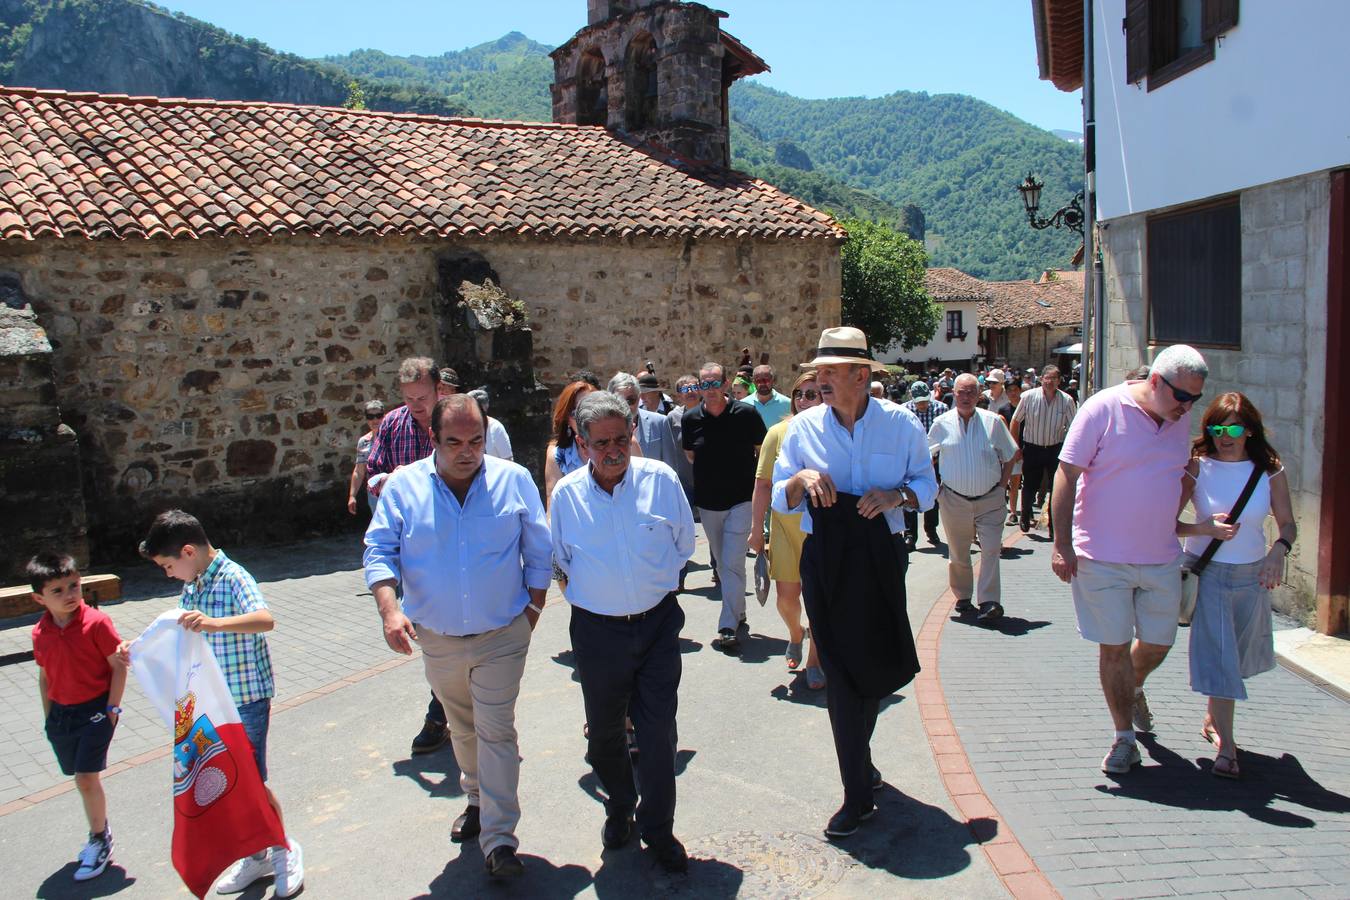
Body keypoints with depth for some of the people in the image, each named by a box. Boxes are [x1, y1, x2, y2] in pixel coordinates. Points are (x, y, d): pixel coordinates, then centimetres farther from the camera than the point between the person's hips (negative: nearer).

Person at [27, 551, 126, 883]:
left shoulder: (96, 622, -15)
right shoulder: (40, 633, -1)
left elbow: (118, 667, -10)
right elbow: (45, 676, 12)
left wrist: (111, 709, -11)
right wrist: (48, 717, 12)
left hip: (96, 710, -5)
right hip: (61, 713, 5)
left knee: (86, 779, -8)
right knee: (84, 778, 15)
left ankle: (99, 841, 10)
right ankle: (100, 835, 32)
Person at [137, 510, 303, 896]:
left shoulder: (233, 578, -18)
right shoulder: (190, 589, 8)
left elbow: (266, 619, -34)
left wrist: (214, 623, -48)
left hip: (247, 699, -8)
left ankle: (284, 851, 22)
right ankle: (257, 856, 31)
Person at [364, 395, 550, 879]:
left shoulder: (514, 480, -7)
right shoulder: (403, 486, -6)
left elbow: (538, 551, 1)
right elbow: (379, 550, -5)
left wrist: (533, 609, 0)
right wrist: (389, 608, -19)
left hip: (502, 635, -2)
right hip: (437, 639, 3)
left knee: (496, 732, -3)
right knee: (463, 729, 20)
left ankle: (499, 839, 4)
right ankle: (477, 800, 43)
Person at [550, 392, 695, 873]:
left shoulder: (661, 479, -7)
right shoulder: (566, 494, -5)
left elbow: (684, 543, 7)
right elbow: (560, 558, 12)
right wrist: (592, 588, 11)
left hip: (657, 622, -1)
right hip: (597, 630, 1)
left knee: (658, 731, 4)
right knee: (604, 733, 15)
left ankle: (658, 829, 23)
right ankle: (619, 809, 40)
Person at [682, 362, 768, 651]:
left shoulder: (746, 413, -10)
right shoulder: (691, 418, -2)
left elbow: (763, 452, 2)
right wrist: (711, 472, 10)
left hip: (741, 500, -4)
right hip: (707, 502, 4)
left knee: (733, 564, -11)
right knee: (722, 563, 16)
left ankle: (728, 627, -9)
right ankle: (738, 613, 34)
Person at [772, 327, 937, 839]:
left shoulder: (901, 424, -1)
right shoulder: (803, 427, 0)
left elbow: (927, 484, 7)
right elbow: (780, 500, 3)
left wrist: (897, 495, -15)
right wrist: (801, 479, -20)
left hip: (880, 555, 1)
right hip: (824, 560, -1)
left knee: (879, 664, 13)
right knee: (840, 671, 1)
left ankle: (858, 756, 44)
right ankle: (857, 795, 12)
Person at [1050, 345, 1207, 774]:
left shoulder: (1181, 420, 5)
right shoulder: (1104, 408, -14)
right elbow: (1066, 474, -14)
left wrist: (1174, 526, 16)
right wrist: (1062, 542, -17)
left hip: (1161, 559, 5)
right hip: (1103, 558, -5)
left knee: (1158, 643, 15)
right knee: (1113, 648, 3)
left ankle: (1134, 690, 47)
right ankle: (1124, 739, 18)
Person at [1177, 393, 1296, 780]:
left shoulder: (1270, 471, -4)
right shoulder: (1197, 467, -9)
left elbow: (1288, 523, 1)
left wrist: (1279, 549, -19)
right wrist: (1204, 529, -26)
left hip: (1253, 575, 3)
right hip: (1207, 573, -3)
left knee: (1236, 658, 17)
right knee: (1217, 656, -7)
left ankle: (1213, 719, 39)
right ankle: (1225, 744, -2)